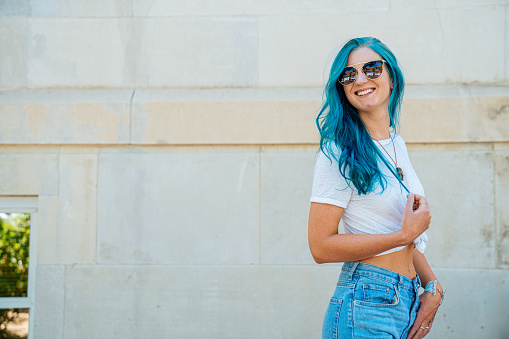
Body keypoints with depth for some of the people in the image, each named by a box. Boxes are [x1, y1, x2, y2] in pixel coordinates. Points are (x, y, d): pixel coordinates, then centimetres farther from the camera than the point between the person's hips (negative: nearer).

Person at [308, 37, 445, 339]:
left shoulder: (398, 145, 11)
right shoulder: (339, 152, -12)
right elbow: (321, 246, -18)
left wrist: (432, 288, 4)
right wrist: (405, 234, -17)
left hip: (408, 303, 7)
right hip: (367, 309, -7)